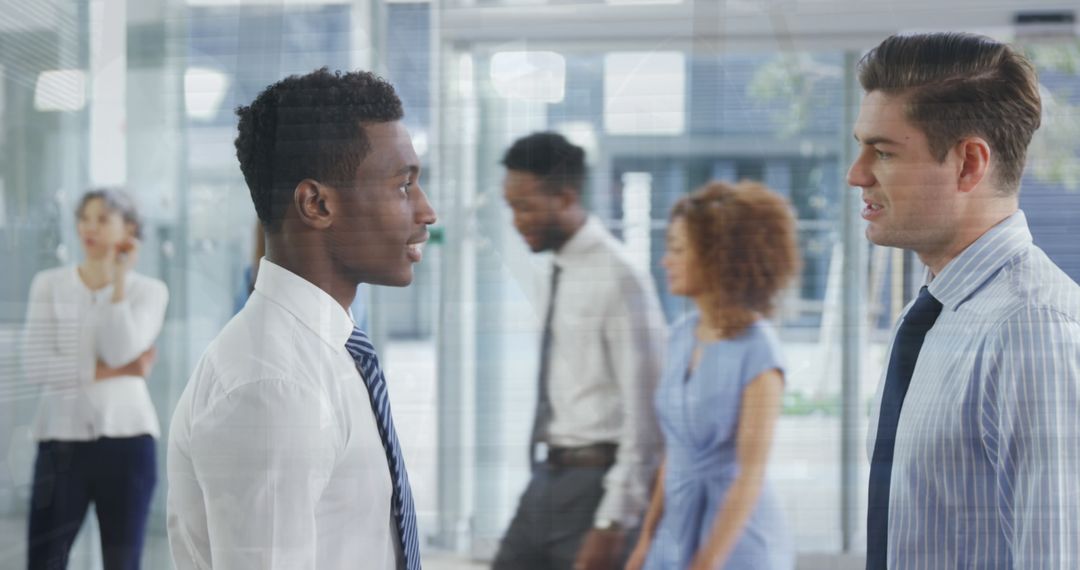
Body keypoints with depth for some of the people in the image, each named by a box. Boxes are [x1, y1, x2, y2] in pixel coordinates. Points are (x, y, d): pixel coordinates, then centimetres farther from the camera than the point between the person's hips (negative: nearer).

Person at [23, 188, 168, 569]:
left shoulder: (149, 290, 4)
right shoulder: (49, 285, 5)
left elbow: (121, 350, -14)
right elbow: (36, 365, -7)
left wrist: (119, 277, -9)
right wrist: (112, 370, -12)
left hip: (126, 440, 0)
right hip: (61, 441, 0)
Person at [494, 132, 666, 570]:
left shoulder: (618, 279, -16)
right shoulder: (560, 271, 10)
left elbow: (643, 414, -18)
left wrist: (612, 522, -19)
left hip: (596, 482, -8)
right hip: (546, 481, 8)